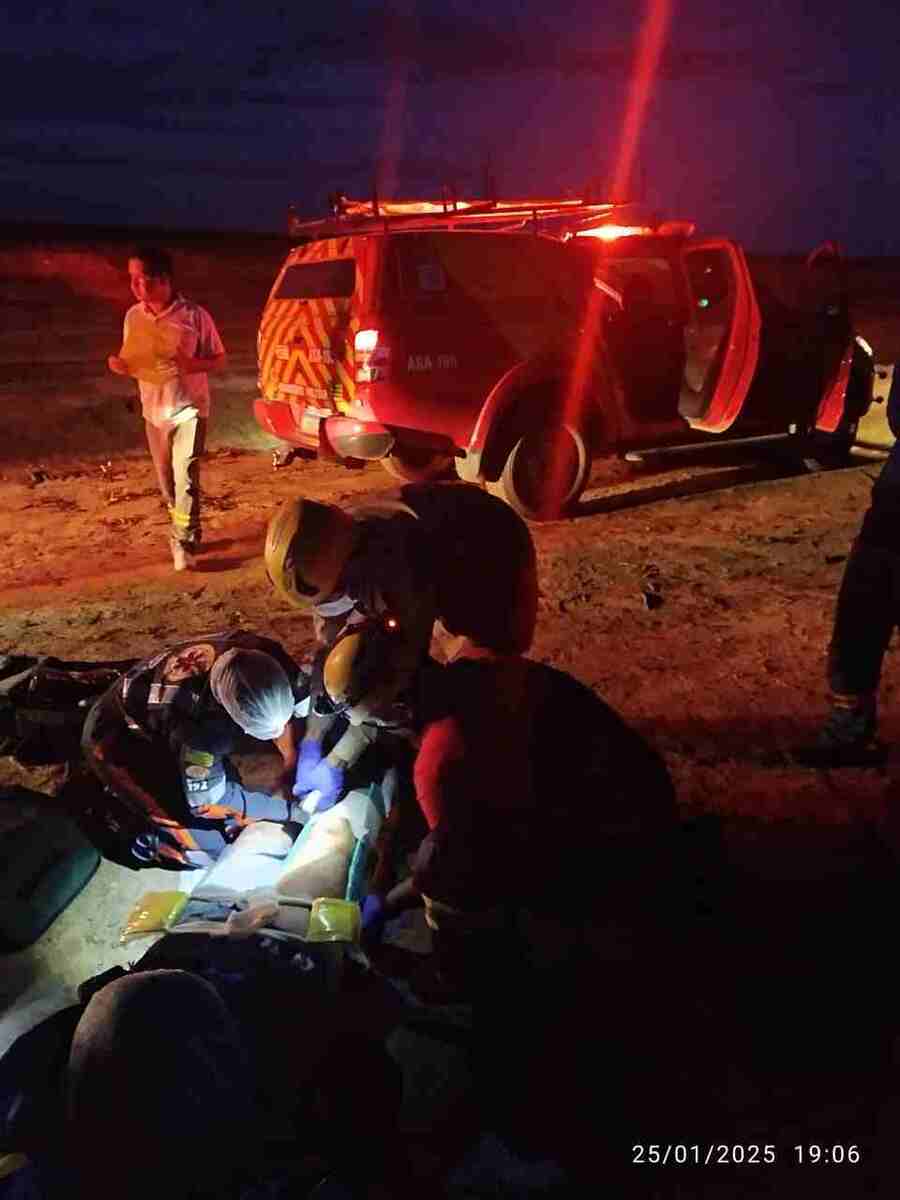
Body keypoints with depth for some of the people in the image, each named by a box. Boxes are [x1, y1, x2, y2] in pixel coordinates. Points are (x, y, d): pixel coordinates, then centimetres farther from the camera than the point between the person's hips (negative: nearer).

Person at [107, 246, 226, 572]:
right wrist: (119, 365, -11)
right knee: (167, 480, 14)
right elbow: (131, 361, 13)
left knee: (185, 477, -14)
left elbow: (219, 361, -5)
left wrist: (192, 364, -25)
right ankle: (182, 531, 32)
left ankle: (184, 542, -7)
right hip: (154, 410, 5)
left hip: (189, 409, -5)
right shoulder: (133, 316, 2)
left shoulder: (194, 315, -12)